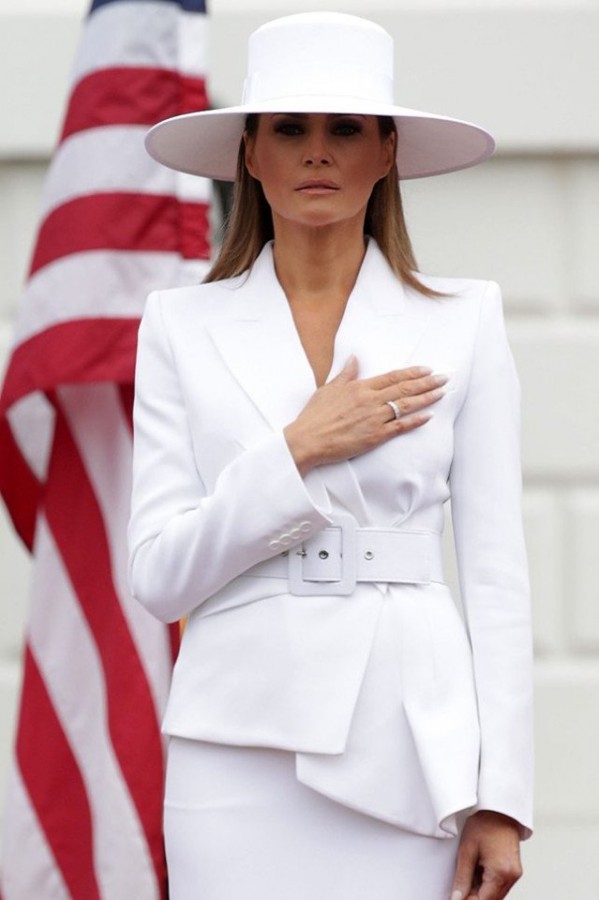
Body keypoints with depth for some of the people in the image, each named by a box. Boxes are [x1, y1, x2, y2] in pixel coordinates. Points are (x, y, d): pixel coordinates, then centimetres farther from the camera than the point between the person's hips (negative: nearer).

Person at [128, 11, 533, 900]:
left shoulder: (463, 320, 6)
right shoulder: (183, 326, 7)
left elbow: (496, 572, 4)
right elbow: (159, 575, 1)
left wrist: (501, 796, -1)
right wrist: (296, 451, -10)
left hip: (408, 740, 0)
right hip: (241, 739, 0)